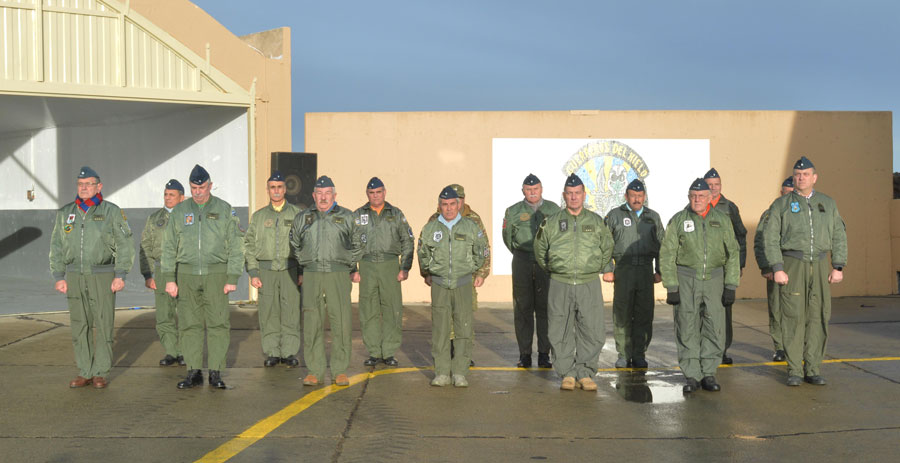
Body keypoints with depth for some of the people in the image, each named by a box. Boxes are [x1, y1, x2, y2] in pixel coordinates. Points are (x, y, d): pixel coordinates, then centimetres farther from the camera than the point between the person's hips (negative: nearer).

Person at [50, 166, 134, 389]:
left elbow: (125, 245, -5)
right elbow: (57, 247, 12)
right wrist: (58, 277, 4)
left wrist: (121, 275, -12)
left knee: (104, 324, -1)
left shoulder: (111, 211, -3)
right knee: (79, 325, 6)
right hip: (75, 276, 4)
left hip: (103, 276, -3)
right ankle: (84, 372, 15)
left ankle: (101, 373, 9)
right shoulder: (65, 213, 8)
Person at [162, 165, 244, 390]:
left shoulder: (224, 210, 2)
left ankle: (215, 372, 4)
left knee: (218, 323, -3)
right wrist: (169, 278, 2)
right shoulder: (179, 211, 9)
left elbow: (235, 246, 1)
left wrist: (232, 278, -5)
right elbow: (169, 247, 10)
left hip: (216, 273, -2)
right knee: (189, 324, 3)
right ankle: (194, 372, 11)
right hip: (187, 274, 2)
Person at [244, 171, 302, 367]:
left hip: (290, 270, -1)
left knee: (291, 312, -3)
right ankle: (271, 353, 11)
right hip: (266, 270, 1)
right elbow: (249, 245, 10)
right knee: (268, 314, 2)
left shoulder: (296, 214, 7)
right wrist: (253, 273, 1)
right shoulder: (258, 216, 12)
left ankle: (289, 353, 6)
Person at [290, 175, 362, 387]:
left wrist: (353, 269, 21)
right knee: (312, 323, 1)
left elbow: (356, 245, 19)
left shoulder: (346, 217, 8)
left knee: (341, 322, -3)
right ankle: (314, 371, 10)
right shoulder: (302, 218, 12)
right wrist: (301, 271, 21)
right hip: (311, 276, 1)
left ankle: (340, 371, 6)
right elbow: (295, 246, 23)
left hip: (338, 275, -1)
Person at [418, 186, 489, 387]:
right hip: (439, 285, 1)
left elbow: (483, 251, 14)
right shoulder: (430, 228, 3)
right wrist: (426, 274, 24)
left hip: (463, 284, -1)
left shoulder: (471, 227, 1)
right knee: (439, 330, 1)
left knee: (464, 329, -2)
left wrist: (478, 273, 20)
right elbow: (423, 254, 18)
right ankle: (442, 373, 9)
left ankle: (460, 373, 7)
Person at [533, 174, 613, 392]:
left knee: (592, 331, -1)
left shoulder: (597, 222, 7)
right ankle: (567, 374, 14)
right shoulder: (551, 223, 3)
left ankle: (585, 373, 11)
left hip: (589, 284, 1)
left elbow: (607, 248, 20)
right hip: (560, 285, 0)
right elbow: (539, 249, 16)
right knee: (561, 333, 3)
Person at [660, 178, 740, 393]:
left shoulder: (722, 220, 5)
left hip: (714, 278, 2)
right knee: (687, 329, 0)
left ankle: (709, 374, 13)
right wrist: (671, 287, -7)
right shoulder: (678, 221, 0)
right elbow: (667, 255, -1)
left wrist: (731, 286, 1)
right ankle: (692, 376, 8)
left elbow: (733, 253, 8)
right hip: (686, 279, -1)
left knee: (715, 328, 1)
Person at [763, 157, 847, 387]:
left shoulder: (828, 203, 11)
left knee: (818, 318, 2)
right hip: (792, 265, -3)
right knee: (793, 318, -4)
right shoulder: (781, 204, 2)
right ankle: (794, 371, 2)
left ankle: (813, 370, 10)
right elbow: (770, 238, -2)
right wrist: (777, 269, -11)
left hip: (819, 266, 3)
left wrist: (838, 267, 1)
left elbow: (839, 236, 10)